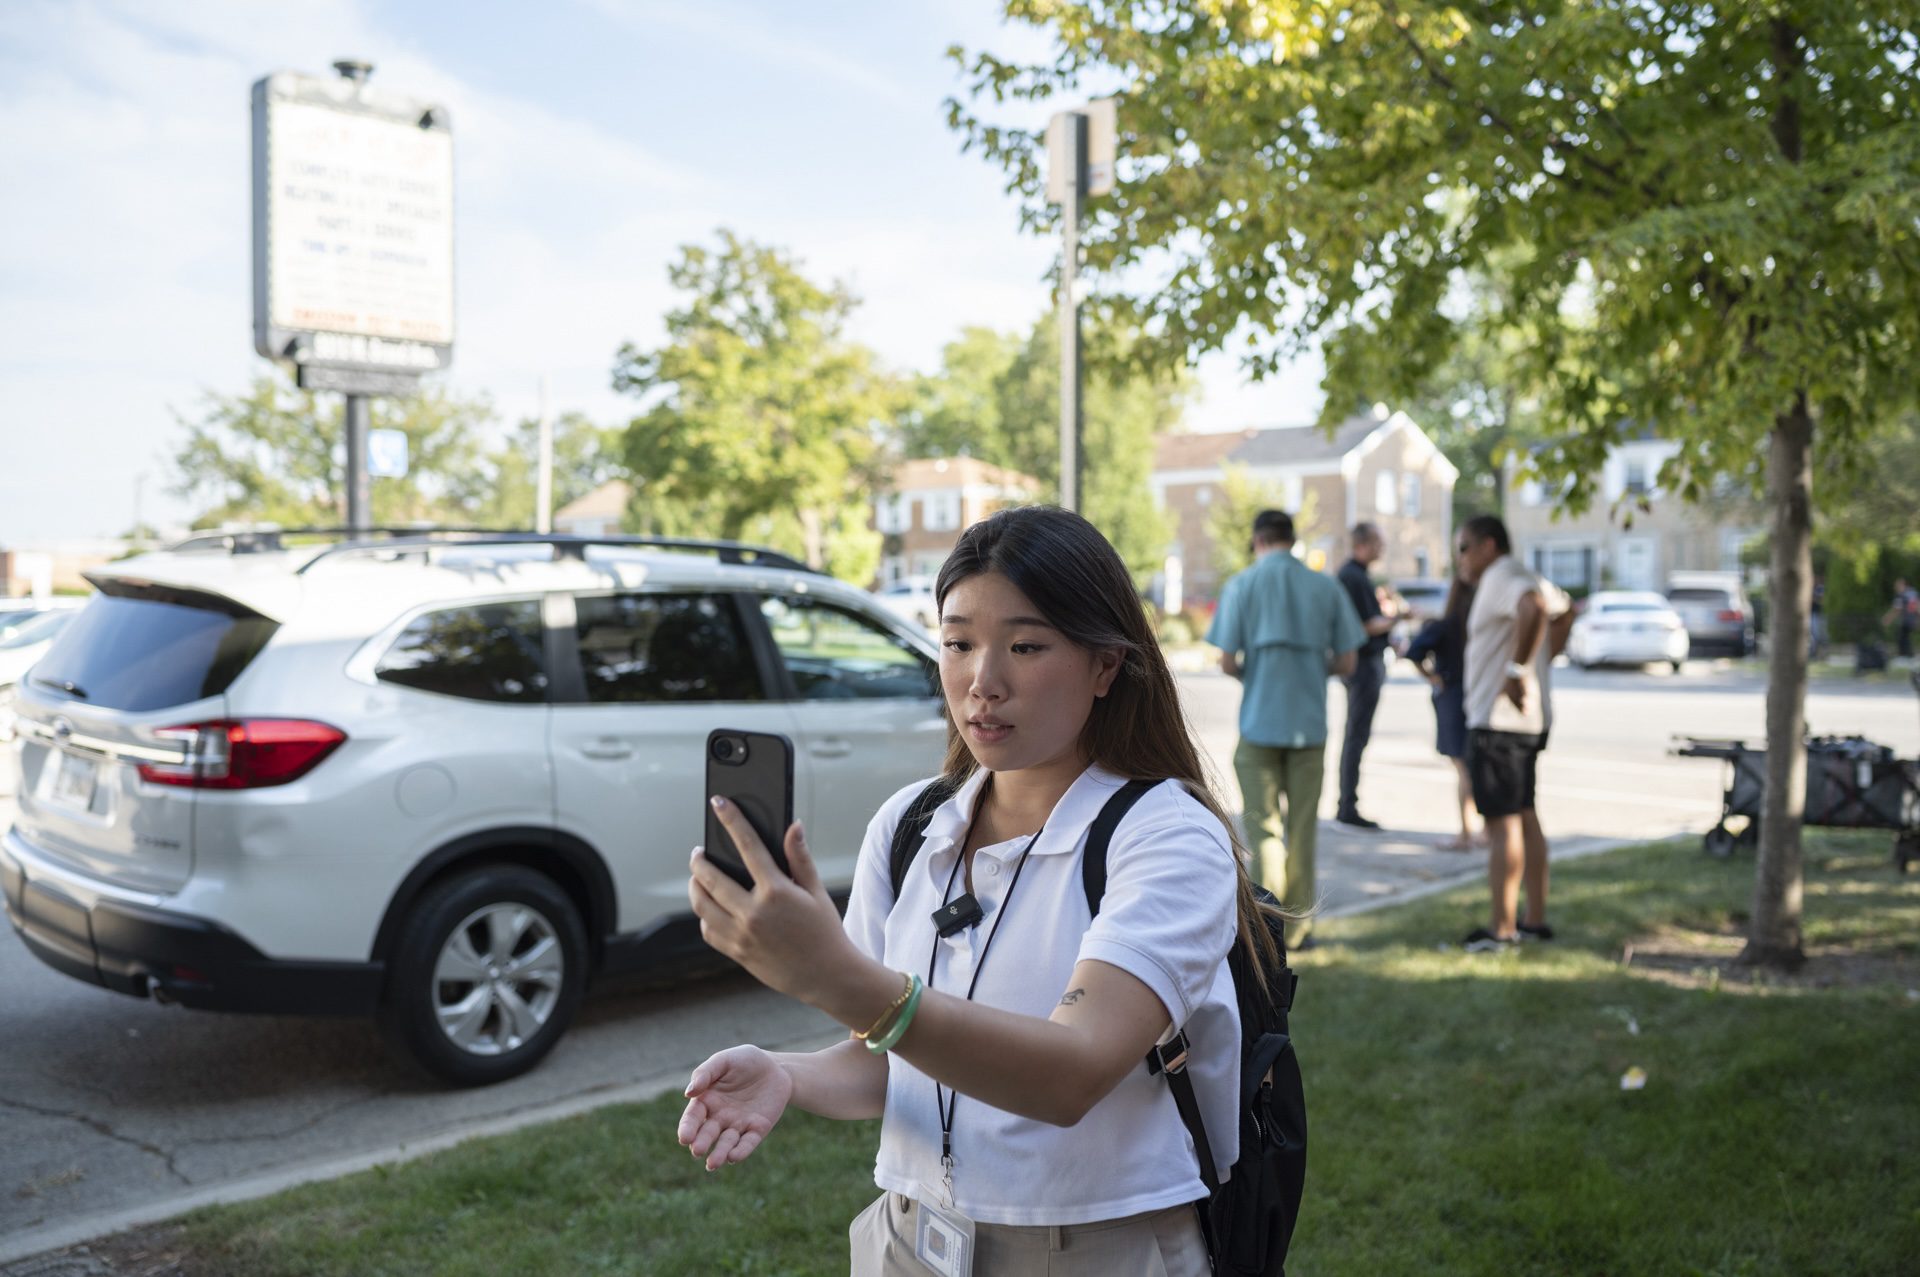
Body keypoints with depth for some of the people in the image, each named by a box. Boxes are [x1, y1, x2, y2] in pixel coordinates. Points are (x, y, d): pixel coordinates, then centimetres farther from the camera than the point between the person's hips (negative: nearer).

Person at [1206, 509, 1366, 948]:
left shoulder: (1241, 586, -4)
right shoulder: (1326, 587, 3)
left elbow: (1227, 662, -7)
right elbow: (1345, 662, 2)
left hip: (1259, 723, -2)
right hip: (1310, 723, 2)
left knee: (1264, 827, 4)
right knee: (1303, 828, 11)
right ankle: (1298, 926, 17)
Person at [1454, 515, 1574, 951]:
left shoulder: (1502, 578, -14)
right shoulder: (1523, 578, 18)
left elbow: (1534, 608, -34)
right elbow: (1564, 612, 32)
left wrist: (1517, 669, -28)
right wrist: (1543, 661, 24)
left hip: (1498, 719, -11)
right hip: (1531, 718, 11)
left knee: (1502, 820, -7)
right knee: (1524, 816, 15)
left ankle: (1502, 929, -4)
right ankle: (1535, 919, 22)